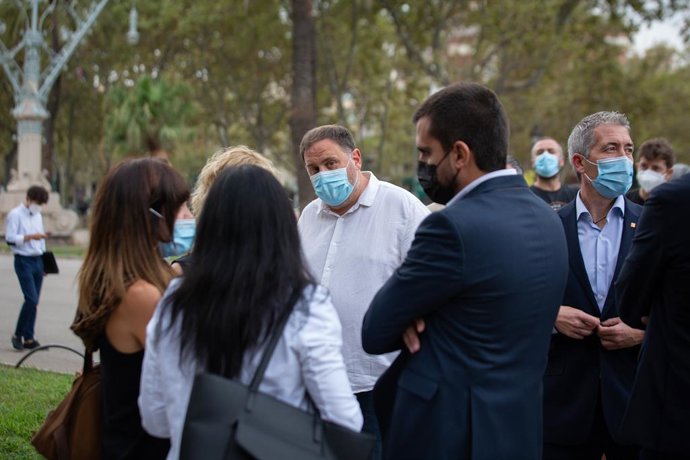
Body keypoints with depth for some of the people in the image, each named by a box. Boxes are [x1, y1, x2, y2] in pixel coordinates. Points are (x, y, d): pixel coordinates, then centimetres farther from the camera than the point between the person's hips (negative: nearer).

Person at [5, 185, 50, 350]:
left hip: (37, 260, 7)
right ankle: (18, 335, -3)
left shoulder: (38, 216, 16)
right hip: (23, 261, -7)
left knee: (34, 301, 4)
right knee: (31, 299, -15)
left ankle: (29, 338, 8)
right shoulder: (15, 214, -6)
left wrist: (44, 262, 16)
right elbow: (9, 238, -15)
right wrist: (30, 236, -23)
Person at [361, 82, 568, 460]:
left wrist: (414, 322, 5)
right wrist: (423, 316, -3)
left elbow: (375, 332, -14)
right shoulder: (546, 219, 5)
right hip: (517, 426, 8)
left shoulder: (455, 225, -22)